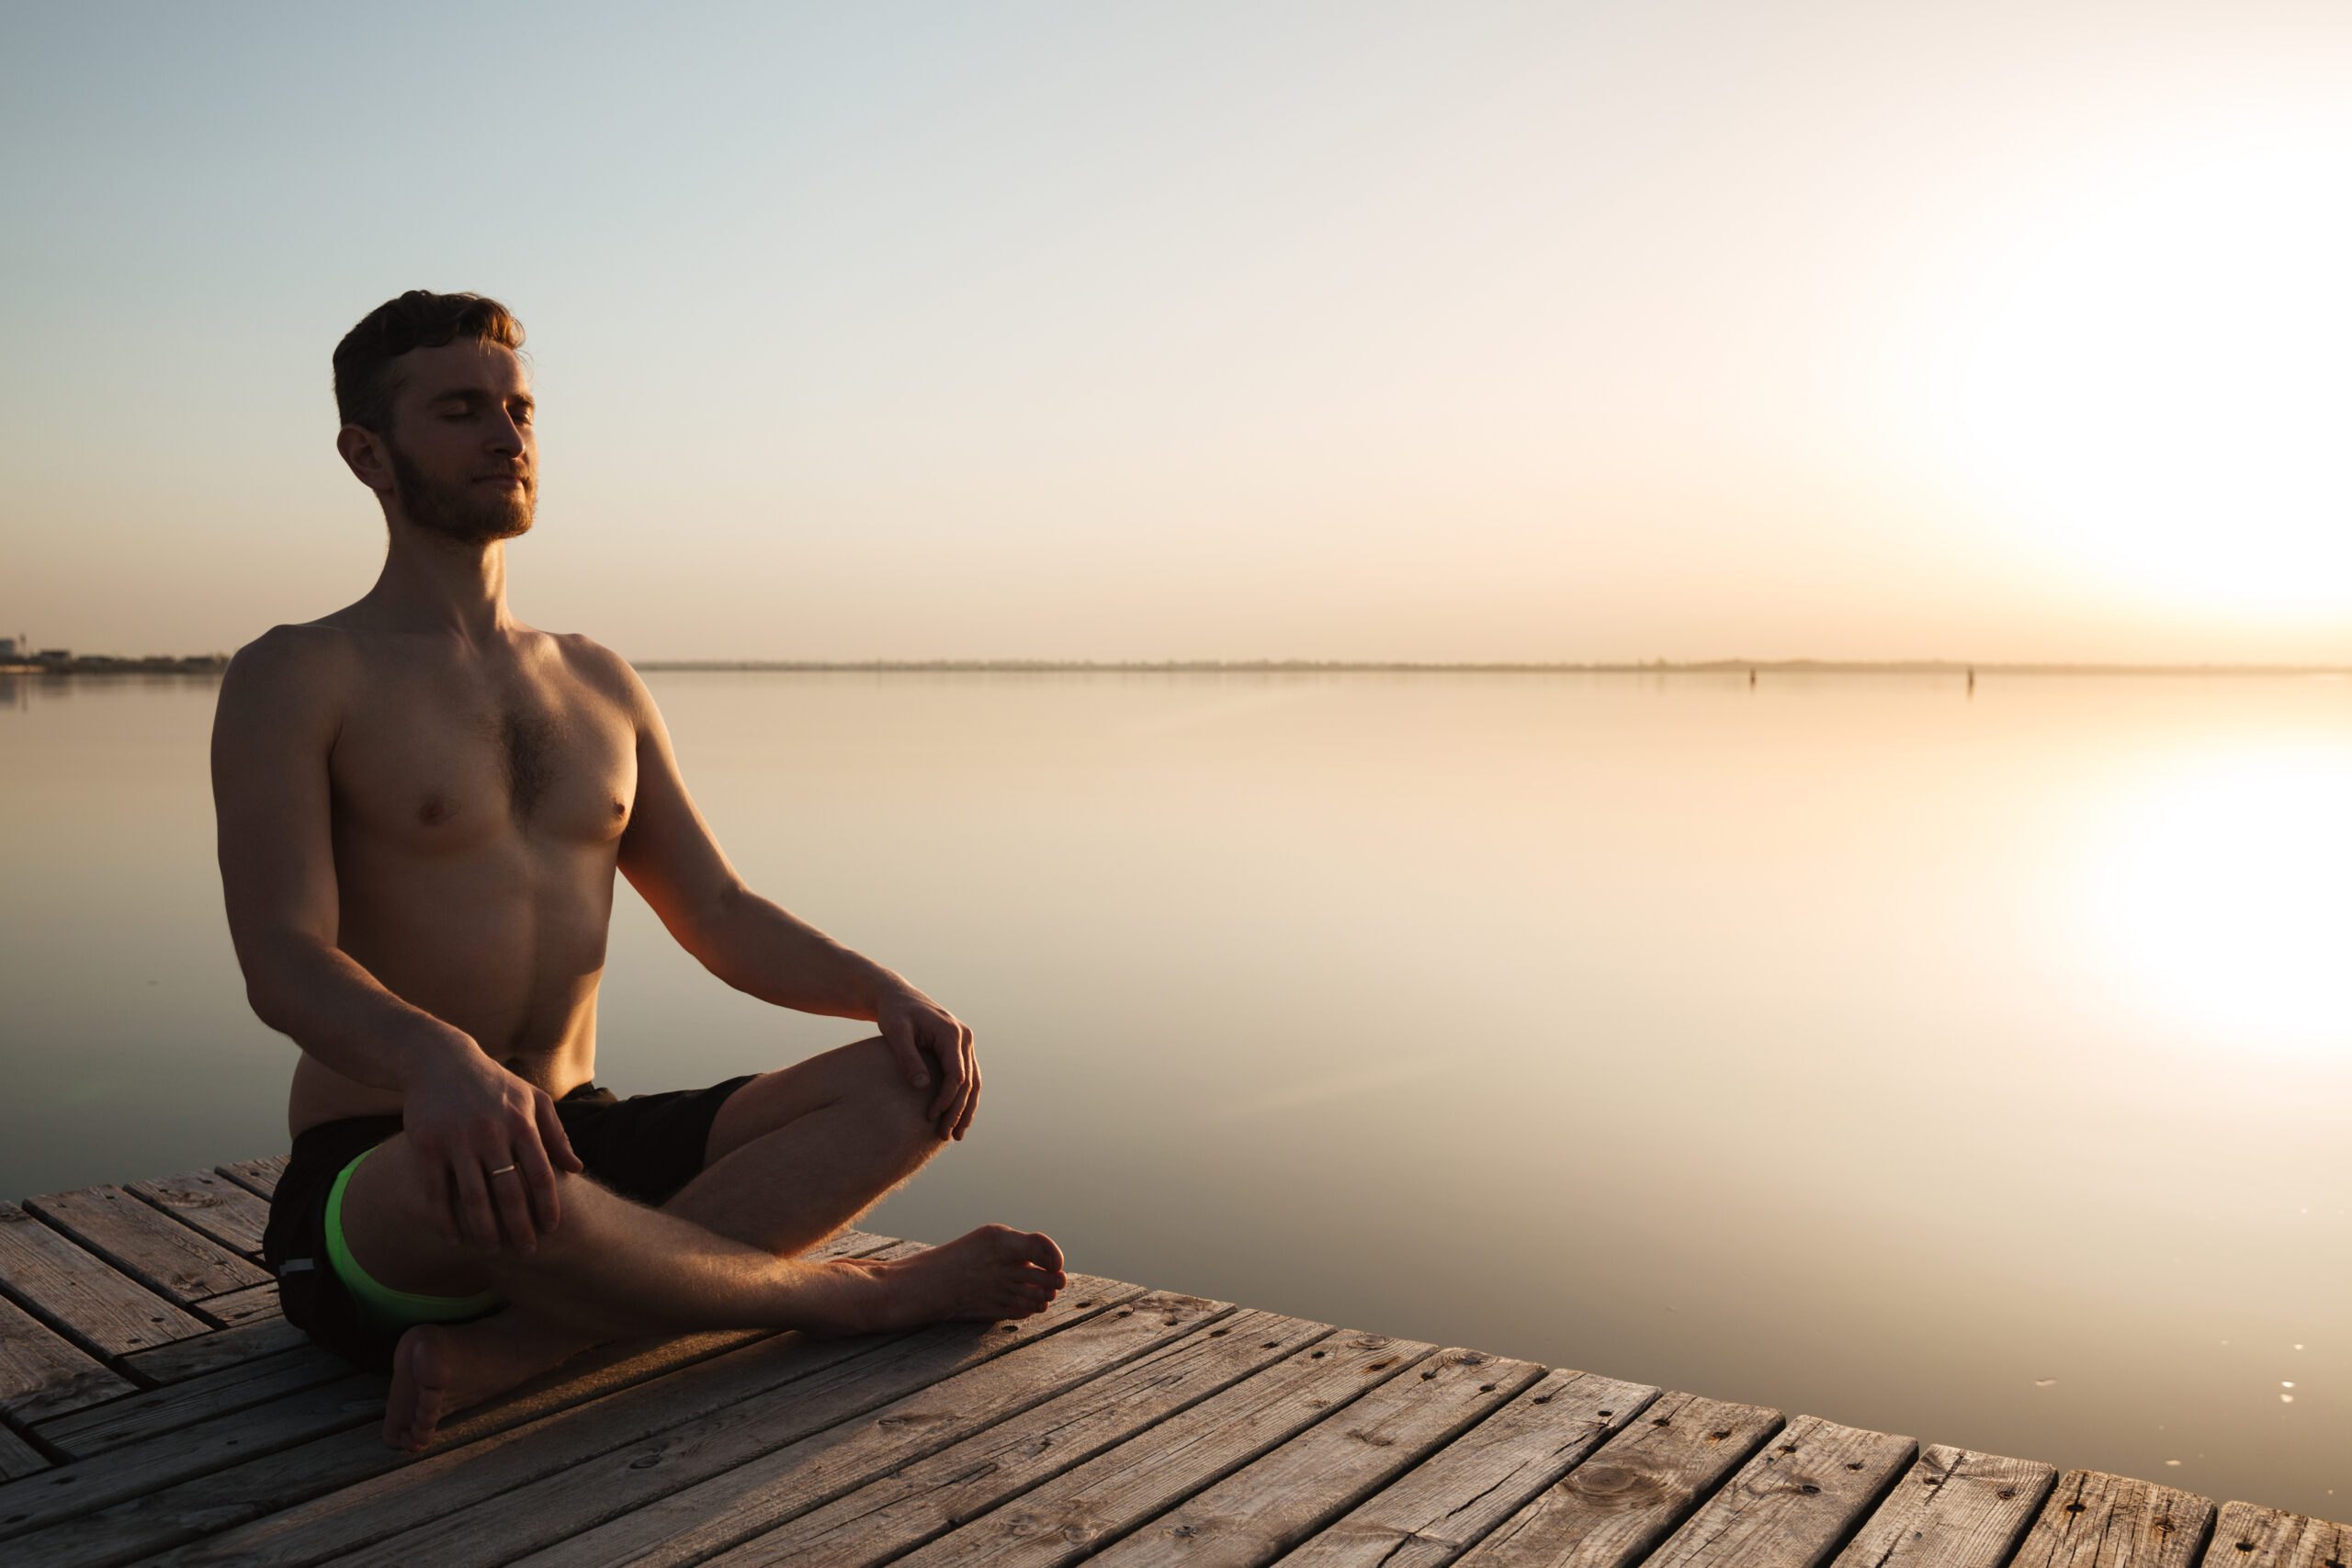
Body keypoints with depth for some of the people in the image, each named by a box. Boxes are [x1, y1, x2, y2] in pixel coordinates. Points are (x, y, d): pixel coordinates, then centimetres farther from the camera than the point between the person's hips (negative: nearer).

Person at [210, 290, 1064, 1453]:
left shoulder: (601, 687, 15)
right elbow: (283, 961, -18)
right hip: (372, 1183, -5)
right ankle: (850, 1296, -15)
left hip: (579, 1148, 6)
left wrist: (884, 989, -8)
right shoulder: (295, 680, -3)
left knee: (911, 1083, -14)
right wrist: (437, 1058, -41)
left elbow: (723, 922, 13)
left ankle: (509, 1353, -27)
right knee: (474, 1178, -42)